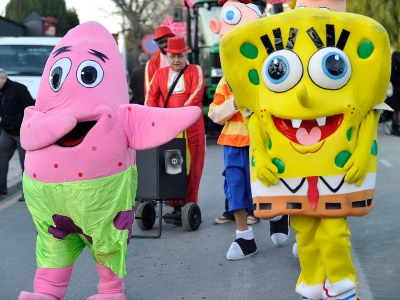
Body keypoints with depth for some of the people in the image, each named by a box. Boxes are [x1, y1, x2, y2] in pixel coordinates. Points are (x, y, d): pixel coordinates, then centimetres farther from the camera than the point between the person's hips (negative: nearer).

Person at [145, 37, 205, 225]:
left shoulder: (195, 71, 2)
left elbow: (196, 95, -11)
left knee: (191, 170, -2)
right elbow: (151, 96, 4)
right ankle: (176, 207, 9)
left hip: (192, 129, -3)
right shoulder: (160, 74, 11)